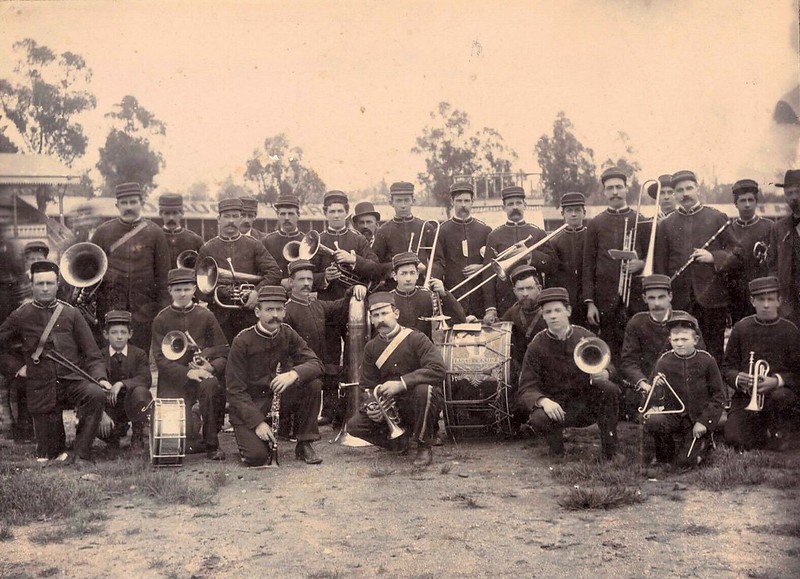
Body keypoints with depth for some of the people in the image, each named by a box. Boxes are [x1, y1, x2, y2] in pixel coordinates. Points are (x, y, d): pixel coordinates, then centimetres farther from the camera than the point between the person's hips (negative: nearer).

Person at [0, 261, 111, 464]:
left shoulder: (71, 314, 5)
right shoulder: (20, 317, 4)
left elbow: (91, 353, 3)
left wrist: (100, 377, -12)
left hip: (73, 379, 0)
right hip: (41, 388, 0)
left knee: (96, 394, -34)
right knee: (47, 454, -3)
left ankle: (80, 456, -24)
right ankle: (62, 453, 34)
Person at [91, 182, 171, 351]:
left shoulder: (155, 233, 2)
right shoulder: (103, 232, 6)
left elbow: (163, 273, 2)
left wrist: (163, 309, -2)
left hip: (144, 310, -1)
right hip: (110, 309, 1)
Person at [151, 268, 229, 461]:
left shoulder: (205, 316, 7)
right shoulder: (161, 320, 4)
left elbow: (223, 353, 4)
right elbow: (160, 358, -5)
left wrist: (209, 367, -18)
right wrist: (187, 372, -20)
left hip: (203, 373, 1)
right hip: (173, 381, -1)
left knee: (210, 385, -36)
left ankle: (212, 444, -18)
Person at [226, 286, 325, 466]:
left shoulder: (287, 334, -2)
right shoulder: (243, 341, -15)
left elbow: (316, 364, -11)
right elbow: (235, 390, -15)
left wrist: (294, 374, -33)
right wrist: (257, 422, -25)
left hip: (278, 395, 4)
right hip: (249, 403, -4)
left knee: (313, 384, -21)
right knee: (256, 457, -24)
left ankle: (304, 446, -8)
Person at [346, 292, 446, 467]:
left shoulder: (416, 338, -12)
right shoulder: (371, 347, 5)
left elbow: (438, 369, -26)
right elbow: (367, 385, 7)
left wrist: (401, 383, -32)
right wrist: (373, 406, -16)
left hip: (419, 405, -5)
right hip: (390, 407, 5)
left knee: (423, 389, -39)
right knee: (354, 425, -13)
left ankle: (424, 448, -17)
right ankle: (401, 438, 8)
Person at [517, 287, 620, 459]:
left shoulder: (586, 337, -2)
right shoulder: (536, 346, -7)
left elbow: (609, 368, 3)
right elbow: (526, 390, -10)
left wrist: (604, 373, -24)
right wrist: (544, 401, -34)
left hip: (587, 403, 2)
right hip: (556, 407, -1)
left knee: (609, 389, -28)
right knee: (539, 418, -35)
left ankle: (609, 453, -14)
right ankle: (558, 455, 0)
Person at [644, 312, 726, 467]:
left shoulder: (706, 361, -3)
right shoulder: (664, 361, -1)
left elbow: (719, 396, -1)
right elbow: (654, 391, -4)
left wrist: (703, 422, -11)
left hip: (698, 420, -1)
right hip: (673, 416, 1)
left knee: (686, 462, -15)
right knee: (652, 422, -33)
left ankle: (701, 444, 22)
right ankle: (666, 456, -2)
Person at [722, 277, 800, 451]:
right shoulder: (741, 328, 5)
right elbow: (727, 367, 5)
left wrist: (777, 381, -21)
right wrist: (737, 378, -17)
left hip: (779, 390, -1)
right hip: (744, 394, 1)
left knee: (779, 397, -39)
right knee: (734, 440, -20)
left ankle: (777, 435, -7)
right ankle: (760, 430, 16)